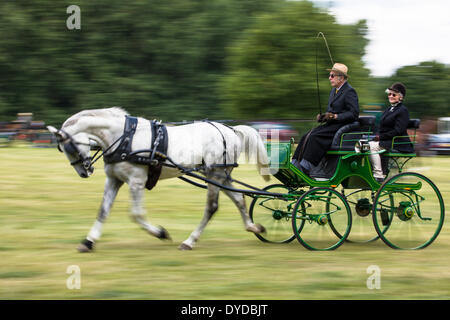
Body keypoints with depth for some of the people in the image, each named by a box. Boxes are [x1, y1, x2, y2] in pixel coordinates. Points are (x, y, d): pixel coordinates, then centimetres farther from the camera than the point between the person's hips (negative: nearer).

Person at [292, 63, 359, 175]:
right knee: (306, 137, -9)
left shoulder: (349, 92, -11)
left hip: (342, 127, -9)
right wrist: (323, 116, 4)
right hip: (331, 125, 9)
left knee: (315, 137, -27)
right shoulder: (334, 91, 19)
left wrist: (335, 116, -21)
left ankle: (307, 167, -27)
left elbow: (354, 114, -17)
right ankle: (295, 166, -14)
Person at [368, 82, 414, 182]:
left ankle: (378, 175, -27)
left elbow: (398, 131, -17)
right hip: (385, 141, 8)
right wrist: (377, 135, -1)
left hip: (398, 144, -8)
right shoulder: (389, 109, 20)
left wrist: (380, 137, -16)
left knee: (372, 146, -28)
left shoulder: (403, 110, -7)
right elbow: (382, 128, 21)